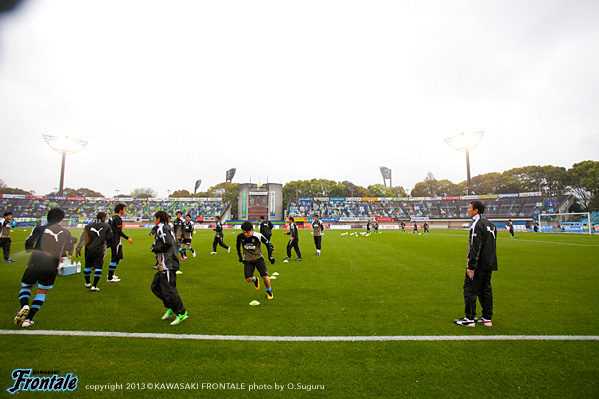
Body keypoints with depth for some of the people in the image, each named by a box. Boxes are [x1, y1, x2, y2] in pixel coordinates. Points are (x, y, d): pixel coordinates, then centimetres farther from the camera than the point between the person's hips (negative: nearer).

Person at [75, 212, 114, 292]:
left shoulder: (88, 226, 4)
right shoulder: (106, 226, -1)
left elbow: (82, 239, 3)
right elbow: (110, 238, 4)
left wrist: (78, 250, 9)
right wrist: (108, 244, 25)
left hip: (89, 250, 3)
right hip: (100, 251, -3)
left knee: (88, 267, 18)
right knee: (98, 268, 0)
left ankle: (87, 283, 35)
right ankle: (94, 286, -3)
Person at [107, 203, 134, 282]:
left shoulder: (112, 217, 14)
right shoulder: (118, 218, -15)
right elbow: (119, 231, -21)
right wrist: (128, 238, -19)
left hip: (112, 241, 10)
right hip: (116, 242, -10)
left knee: (120, 257, 19)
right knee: (115, 259, -3)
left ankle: (111, 273, 26)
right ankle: (110, 278, 3)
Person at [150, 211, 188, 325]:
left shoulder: (162, 228, -11)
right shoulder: (167, 228, 18)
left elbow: (167, 244, -23)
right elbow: (175, 243, 16)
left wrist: (155, 248, -7)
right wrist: (156, 248, 15)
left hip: (167, 265, -10)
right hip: (164, 265, 10)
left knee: (168, 290, -7)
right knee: (155, 287, 15)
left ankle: (181, 313, 0)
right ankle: (170, 308, 20)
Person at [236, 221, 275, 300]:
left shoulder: (258, 236, -19)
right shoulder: (240, 236, -11)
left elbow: (267, 243, -4)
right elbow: (238, 245, 13)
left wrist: (270, 255, -6)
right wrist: (239, 255, 15)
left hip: (258, 258, -2)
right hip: (247, 260, 2)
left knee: (265, 277, -11)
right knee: (248, 279, -15)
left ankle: (269, 291, 21)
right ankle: (255, 280, 25)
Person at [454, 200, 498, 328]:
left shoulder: (477, 224, -16)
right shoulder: (490, 224, 14)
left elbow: (475, 247, -21)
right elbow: (493, 246, 18)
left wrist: (471, 267, -20)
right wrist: (492, 266, 23)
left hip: (478, 265, -9)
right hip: (489, 265, 9)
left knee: (470, 290, -2)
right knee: (485, 290, 15)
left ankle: (470, 319, 3)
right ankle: (487, 318, 22)